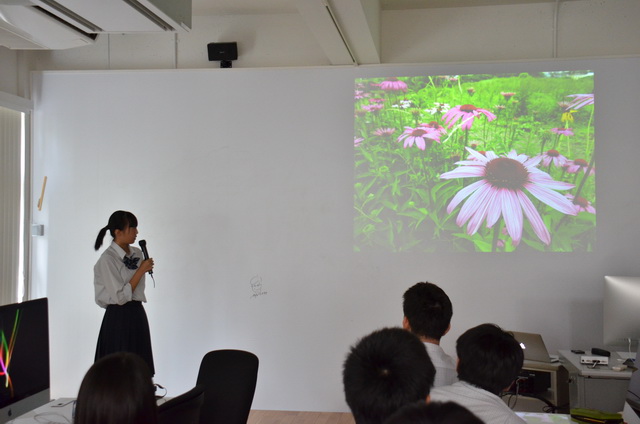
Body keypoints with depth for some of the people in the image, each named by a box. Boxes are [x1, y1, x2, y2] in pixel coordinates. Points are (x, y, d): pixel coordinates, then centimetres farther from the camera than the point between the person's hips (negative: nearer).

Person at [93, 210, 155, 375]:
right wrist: (141, 270, -16)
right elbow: (121, 296, -18)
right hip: (119, 317, -7)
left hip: (137, 313, 7)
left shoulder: (137, 253, 7)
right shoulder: (108, 259, -14)